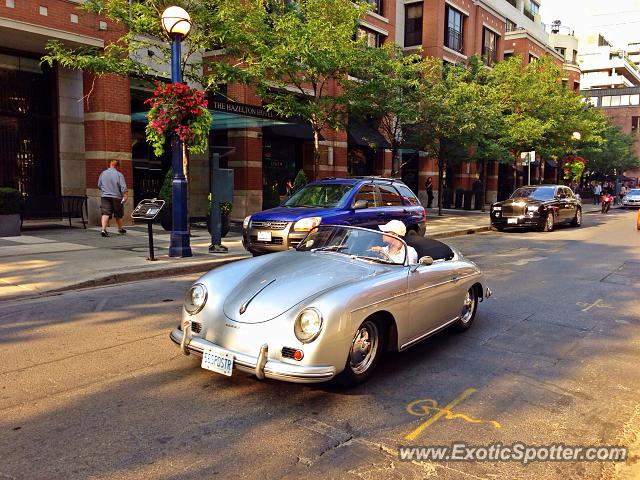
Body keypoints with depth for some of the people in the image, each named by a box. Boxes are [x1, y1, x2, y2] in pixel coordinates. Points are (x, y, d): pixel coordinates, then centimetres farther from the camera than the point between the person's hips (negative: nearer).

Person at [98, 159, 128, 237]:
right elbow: (123, 187, -14)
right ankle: (120, 229, 30)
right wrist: (126, 195, -10)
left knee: (105, 213, -6)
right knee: (118, 215, 13)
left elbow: (99, 185, 15)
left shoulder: (103, 173, 5)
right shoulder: (119, 174, -8)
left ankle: (103, 229, -23)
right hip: (116, 197, -2)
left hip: (105, 196, 2)